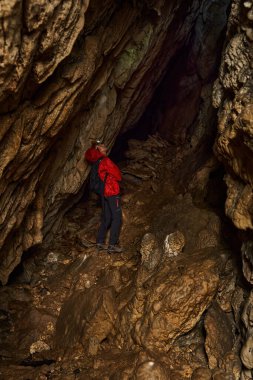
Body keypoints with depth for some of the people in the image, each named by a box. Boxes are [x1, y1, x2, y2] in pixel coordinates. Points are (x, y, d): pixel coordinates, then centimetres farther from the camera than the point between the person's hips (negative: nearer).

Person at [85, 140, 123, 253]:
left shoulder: (96, 163, 10)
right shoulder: (105, 161, -15)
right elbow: (118, 175, -10)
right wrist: (118, 178, 9)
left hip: (103, 192, 9)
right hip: (112, 192, -9)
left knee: (106, 218, 16)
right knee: (117, 218, -5)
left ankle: (100, 242, 17)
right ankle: (112, 245, -8)